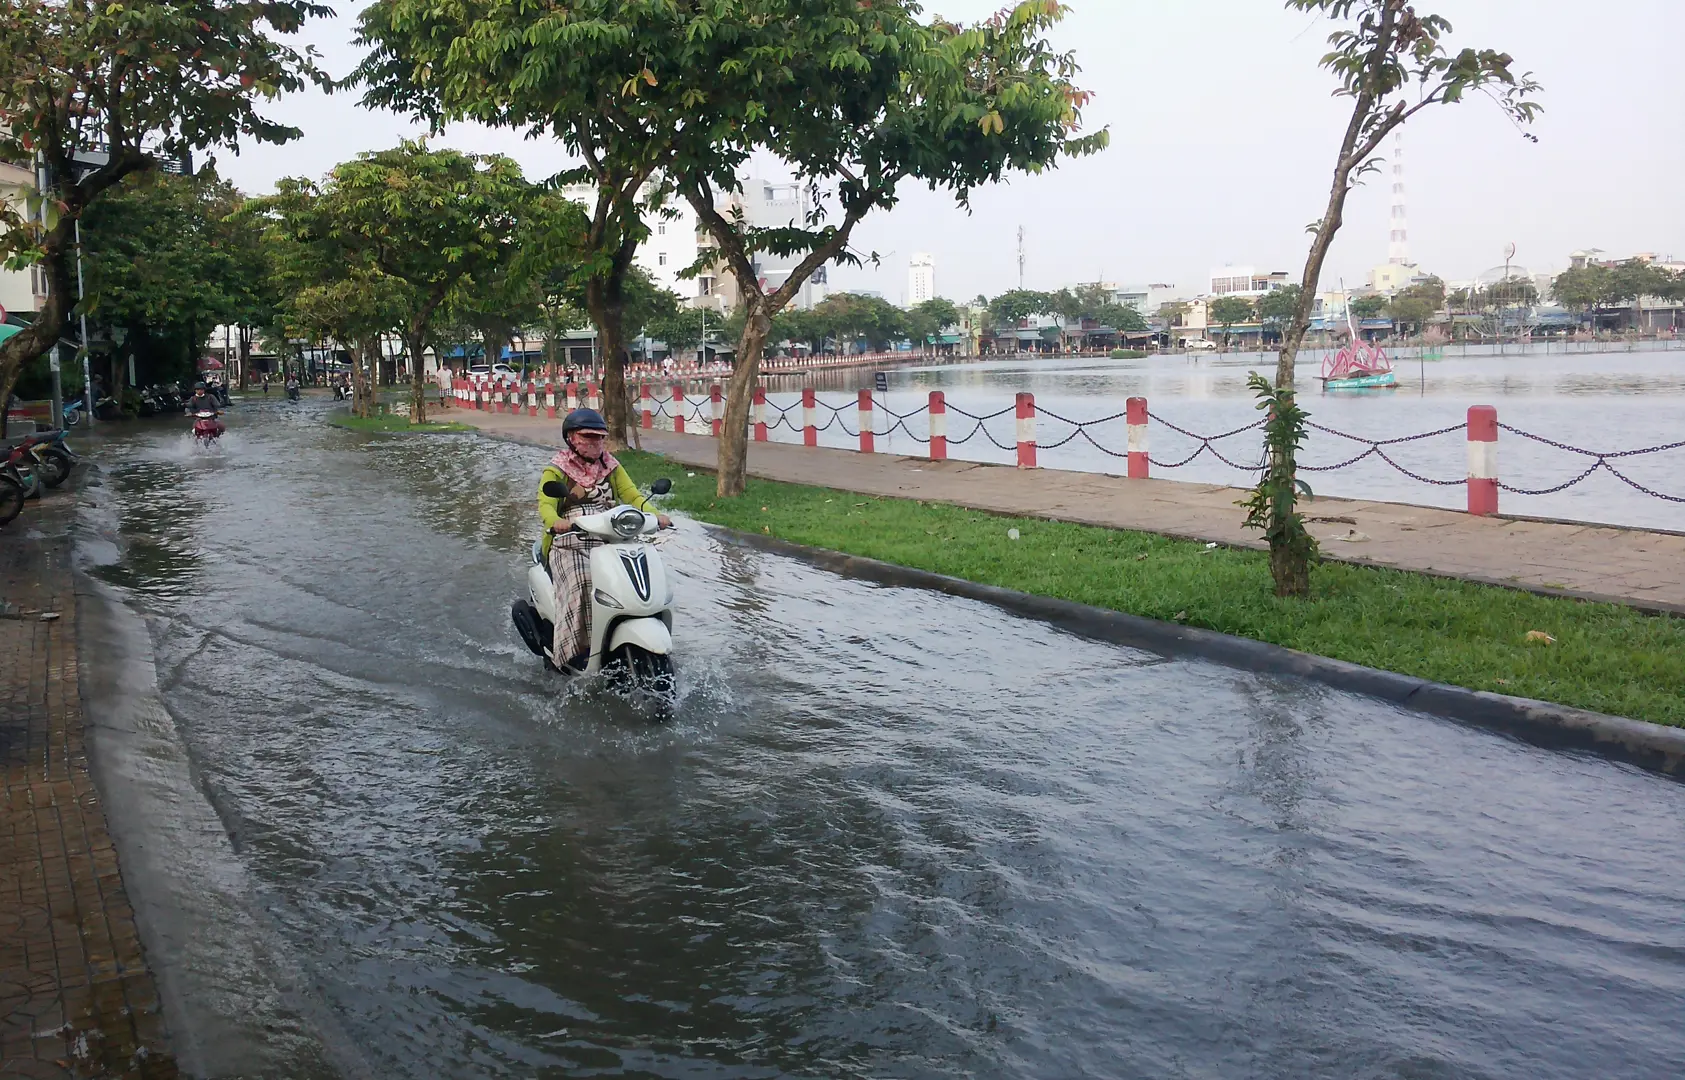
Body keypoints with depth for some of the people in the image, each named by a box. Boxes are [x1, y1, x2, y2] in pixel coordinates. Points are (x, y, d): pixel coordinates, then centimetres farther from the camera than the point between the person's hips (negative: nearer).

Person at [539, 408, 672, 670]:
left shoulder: (611, 467, 19)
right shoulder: (556, 470, 5)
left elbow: (632, 495, 6)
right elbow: (545, 503, -11)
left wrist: (655, 514, -16)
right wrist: (556, 522, -36)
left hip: (608, 542, 4)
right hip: (569, 544, -4)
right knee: (580, 583, -33)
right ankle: (577, 649, -31)